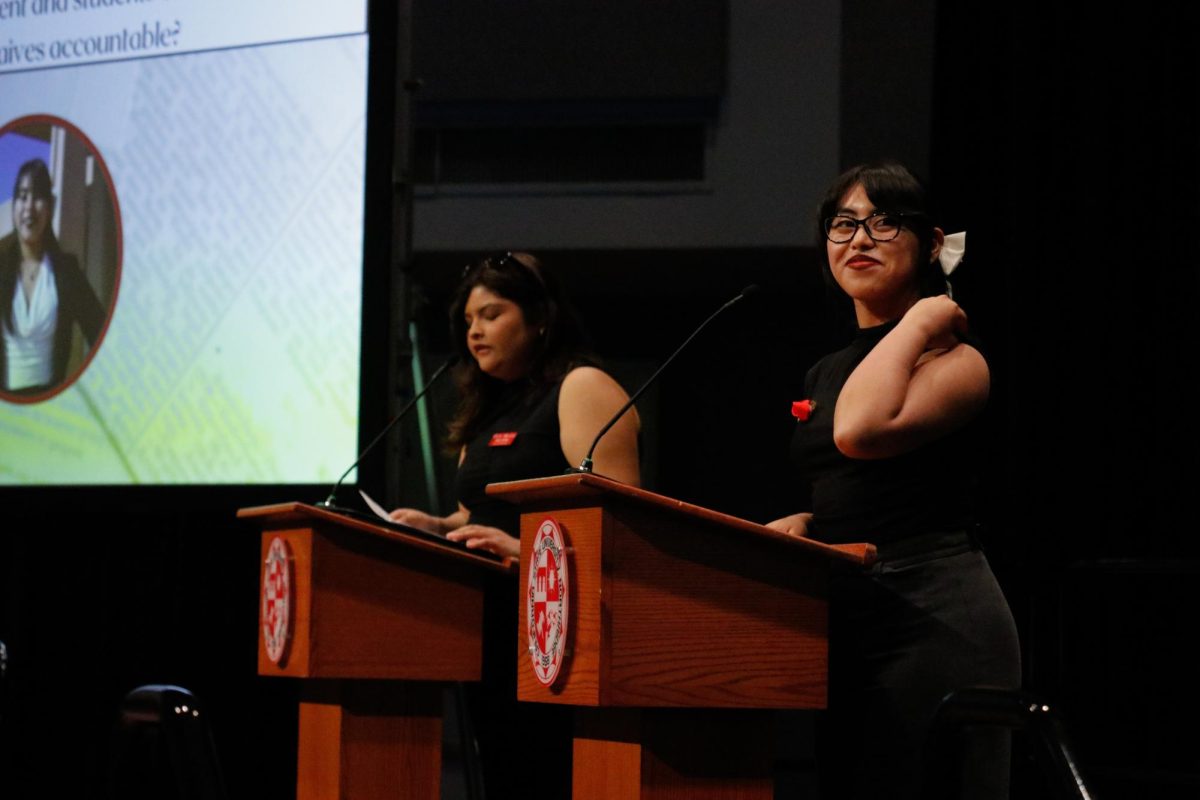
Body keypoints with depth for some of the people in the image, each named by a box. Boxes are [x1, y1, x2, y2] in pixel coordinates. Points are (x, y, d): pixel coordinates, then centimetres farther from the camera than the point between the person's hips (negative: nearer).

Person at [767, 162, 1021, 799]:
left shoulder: (955, 358, -6)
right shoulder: (826, 374, 18)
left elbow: (861, 431, -27)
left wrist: (920, 321, -14)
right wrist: (801, 526, 8)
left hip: (936, 625, -8)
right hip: (847, 628, 8)